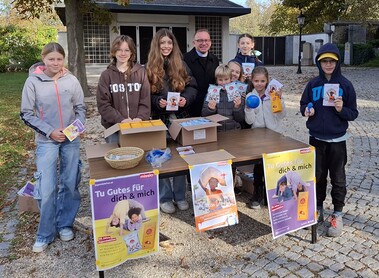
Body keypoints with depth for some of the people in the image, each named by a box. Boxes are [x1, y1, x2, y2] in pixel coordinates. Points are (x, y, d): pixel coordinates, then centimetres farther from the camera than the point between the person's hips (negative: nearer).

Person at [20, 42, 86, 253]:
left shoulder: (71, 80, -2)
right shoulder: (33, 82, -6)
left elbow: (80, 107, 9)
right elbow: (26, 114, -2)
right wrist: (50, 131, -12)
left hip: (71, 140, 2)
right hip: (46, 141, -2)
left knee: (70, 184, 9)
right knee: (46, 189, -4)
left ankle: (65, 225, 28)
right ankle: (45, 235, 15)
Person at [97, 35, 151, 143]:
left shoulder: (141, 72, 4)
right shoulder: (106, 75, 1)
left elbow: (145, 100, 2)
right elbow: (103, 104, -4)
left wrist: (140, 118, -15)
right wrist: (120, 119, -16)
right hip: (114, 128, 0)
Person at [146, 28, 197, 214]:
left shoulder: (181, 65, 7)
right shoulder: (150, 67, 0)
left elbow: (192, 86, 6)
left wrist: (186, 98, -14)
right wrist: (157, 101, -19)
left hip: (180, 117, 2)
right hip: (159, 118, -2)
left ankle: (180, 196, 23)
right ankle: (165, 197, 18)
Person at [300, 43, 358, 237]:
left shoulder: (345, 85, -6)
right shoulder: (313, 84, 1)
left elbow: (353, 114, -3)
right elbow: (303, 105, 9)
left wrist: (342, 109, -23)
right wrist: (306, 111, -13)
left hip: (337, 140, -2)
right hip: (316, 139, 2)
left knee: (337, 178, 8)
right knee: (317, 176, 13)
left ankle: (337, 215, 21)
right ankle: (318, 209, 30)